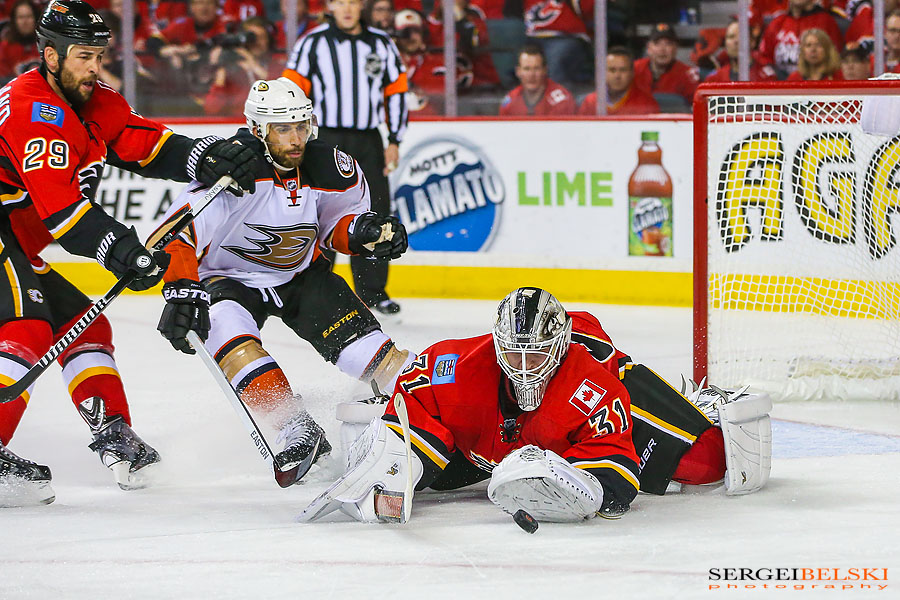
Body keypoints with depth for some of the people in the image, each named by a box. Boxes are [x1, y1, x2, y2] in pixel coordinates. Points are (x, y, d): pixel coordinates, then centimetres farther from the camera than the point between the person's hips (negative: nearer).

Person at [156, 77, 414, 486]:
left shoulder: (330, 168, -13)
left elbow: (337, 223, 6)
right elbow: (179, 231, -33)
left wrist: (365, 230, -16)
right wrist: (181, 291, -45)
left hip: (301, 273, 4)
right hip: (229, 278, -4)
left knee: (360, 339, -14)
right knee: (227, 328, -33)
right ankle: (298, 429, -35)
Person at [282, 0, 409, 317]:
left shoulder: (381, 43, 8)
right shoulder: (313, 43, -1)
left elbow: (396, 92, 13)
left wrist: (394, 141, 7)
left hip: (368, 142, 3)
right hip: (326, 138, -3)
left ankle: (372, 290, 14)